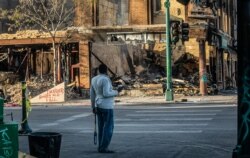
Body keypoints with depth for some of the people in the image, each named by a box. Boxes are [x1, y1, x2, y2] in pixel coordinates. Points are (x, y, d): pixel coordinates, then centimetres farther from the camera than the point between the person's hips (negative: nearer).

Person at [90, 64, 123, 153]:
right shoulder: (105, 79, -17)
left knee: (102, 127, 11)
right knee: (108, 127, -4)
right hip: (106, 107, -9)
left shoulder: (94, 79, 9)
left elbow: (92, 94, 12)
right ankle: (103, 148, -5)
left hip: (99, 106, 9)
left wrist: (93, 107, 18)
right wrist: (116, 92, -9)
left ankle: (101, 147, 12)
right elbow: (106, 94, -23)